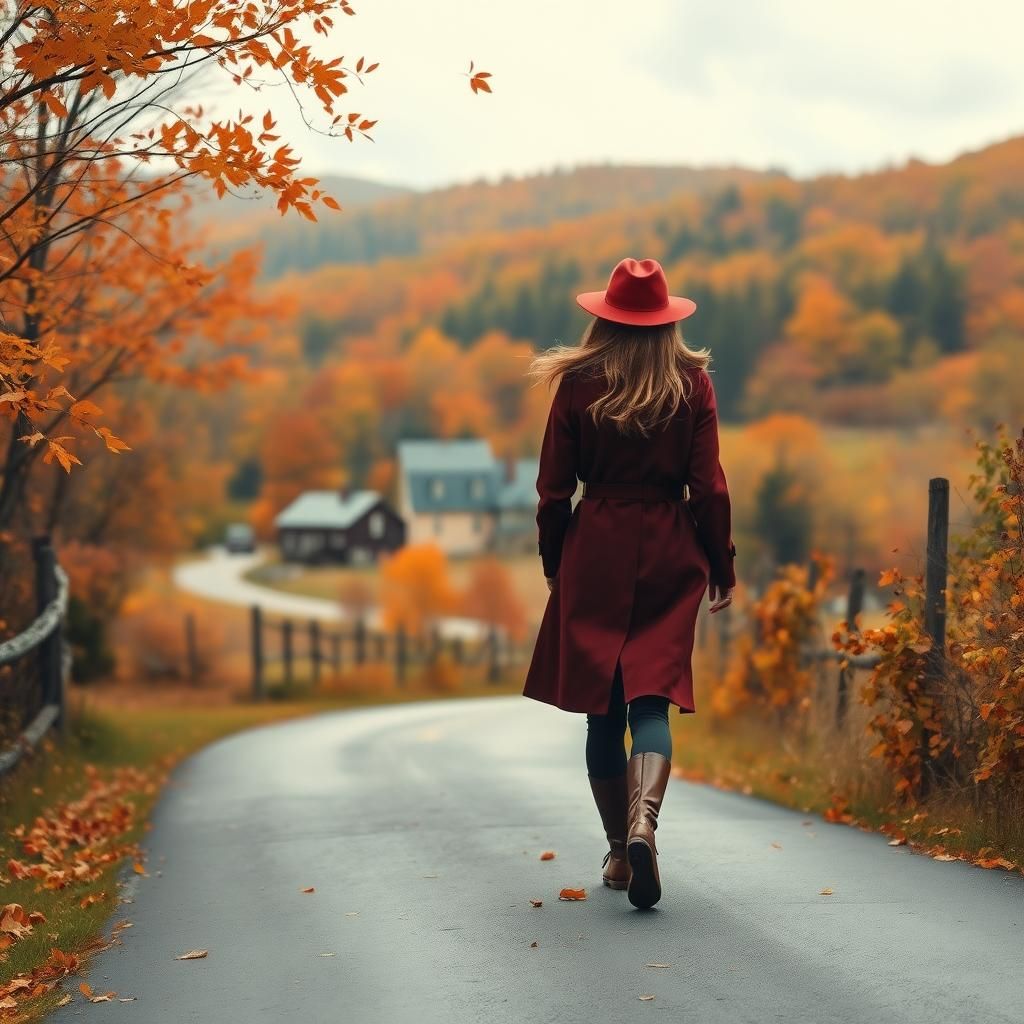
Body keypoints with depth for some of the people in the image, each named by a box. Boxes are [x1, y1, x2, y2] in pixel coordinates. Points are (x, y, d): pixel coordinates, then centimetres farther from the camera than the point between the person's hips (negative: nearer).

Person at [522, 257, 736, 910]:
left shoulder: (578, 384, -2)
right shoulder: (692, 383, -1)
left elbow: (554, 489, 0)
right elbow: (709, 487, -3)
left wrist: (554, 563, 13)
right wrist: (722, 566, 8)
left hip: (595, 550, 0)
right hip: (669, 553, 0)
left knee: (602, 706, 9)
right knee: (652, 696, -2)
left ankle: (619, 849, 16)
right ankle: (645, 818, -26)